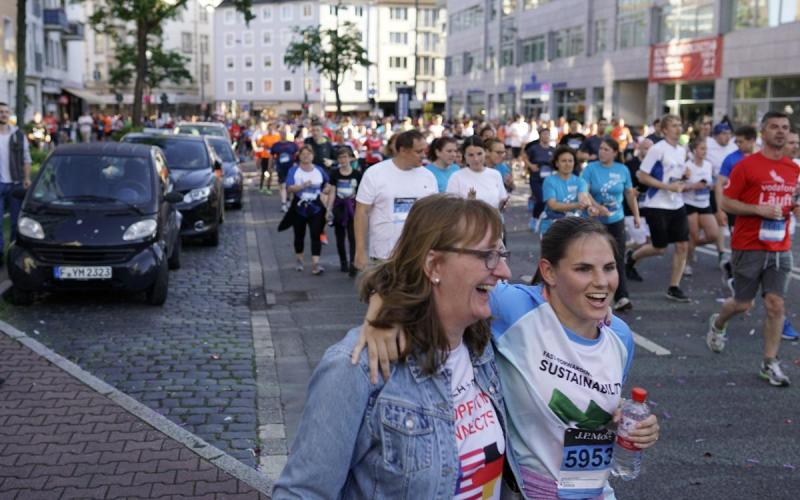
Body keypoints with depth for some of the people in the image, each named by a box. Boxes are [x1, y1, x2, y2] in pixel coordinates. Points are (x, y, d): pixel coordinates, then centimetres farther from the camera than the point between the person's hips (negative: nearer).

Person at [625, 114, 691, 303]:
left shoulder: (682, 150, 10)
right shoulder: (657, 149, -13)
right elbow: (642, 177, -14)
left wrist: (683, 179, 2)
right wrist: (668, 186, -20)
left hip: (677, 205, 7)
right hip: (658, 205, -7)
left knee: (683, 246, 0)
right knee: (659, 248, 2)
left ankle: (674, 288, 8)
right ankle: (631, 257, 31)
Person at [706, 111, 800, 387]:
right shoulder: (747, 165, -8)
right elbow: (726, 202, -9)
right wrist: (760, 210, -20)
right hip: (749, 247, -4)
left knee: (776, 305, -2)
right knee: (742, 303, 8)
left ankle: (770, 363, 7)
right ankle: (718, 324, 41)